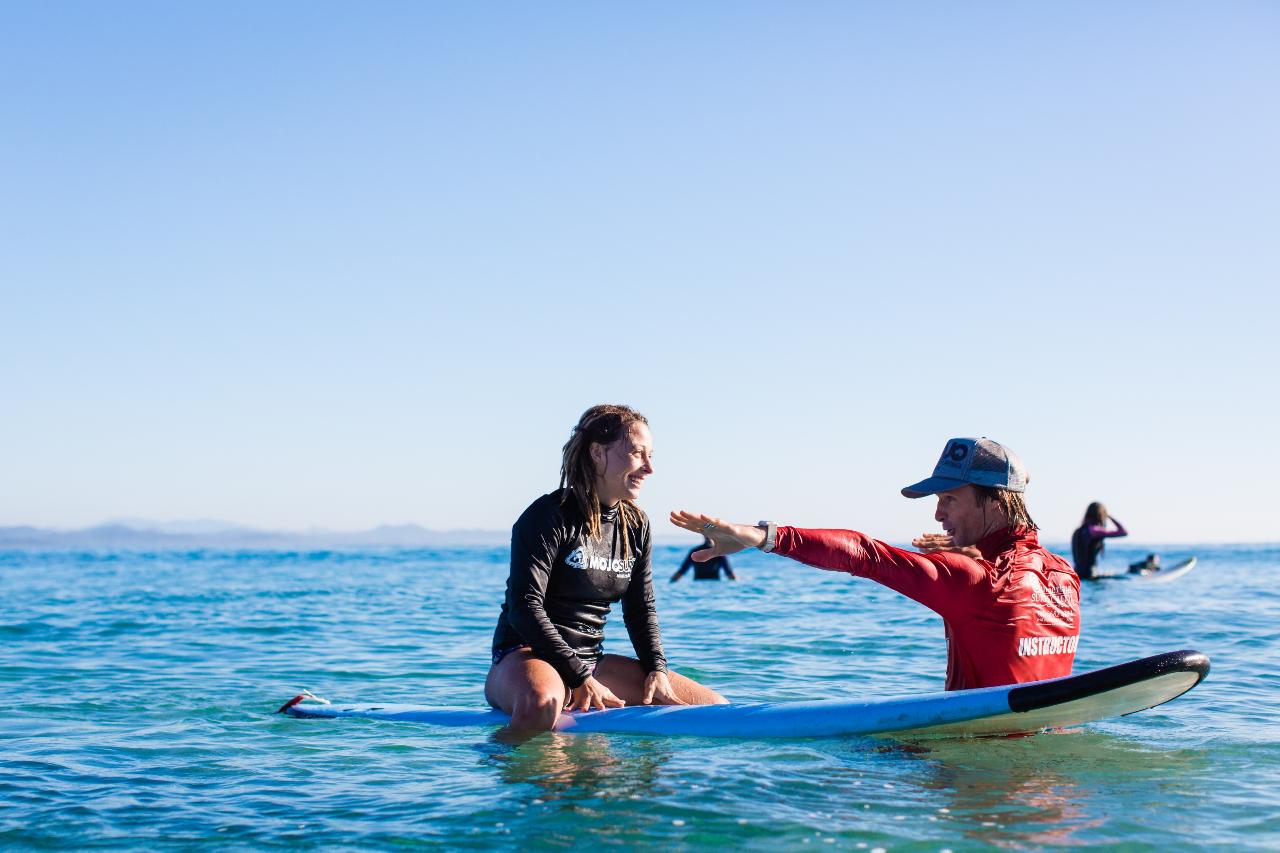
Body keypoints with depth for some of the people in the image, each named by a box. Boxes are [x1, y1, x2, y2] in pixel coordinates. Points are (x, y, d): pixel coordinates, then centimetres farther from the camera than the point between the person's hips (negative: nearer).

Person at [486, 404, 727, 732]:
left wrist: (656, 668, -3)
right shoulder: (548, 517, -13)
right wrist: (579, 679, -23)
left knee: (713, 706, -2)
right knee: (541, 703, -45)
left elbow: (641, 609, 15)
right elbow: (525, 607, -20)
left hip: (590, 659, 8)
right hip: (527, 656, -7)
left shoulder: (636, 525, 10)